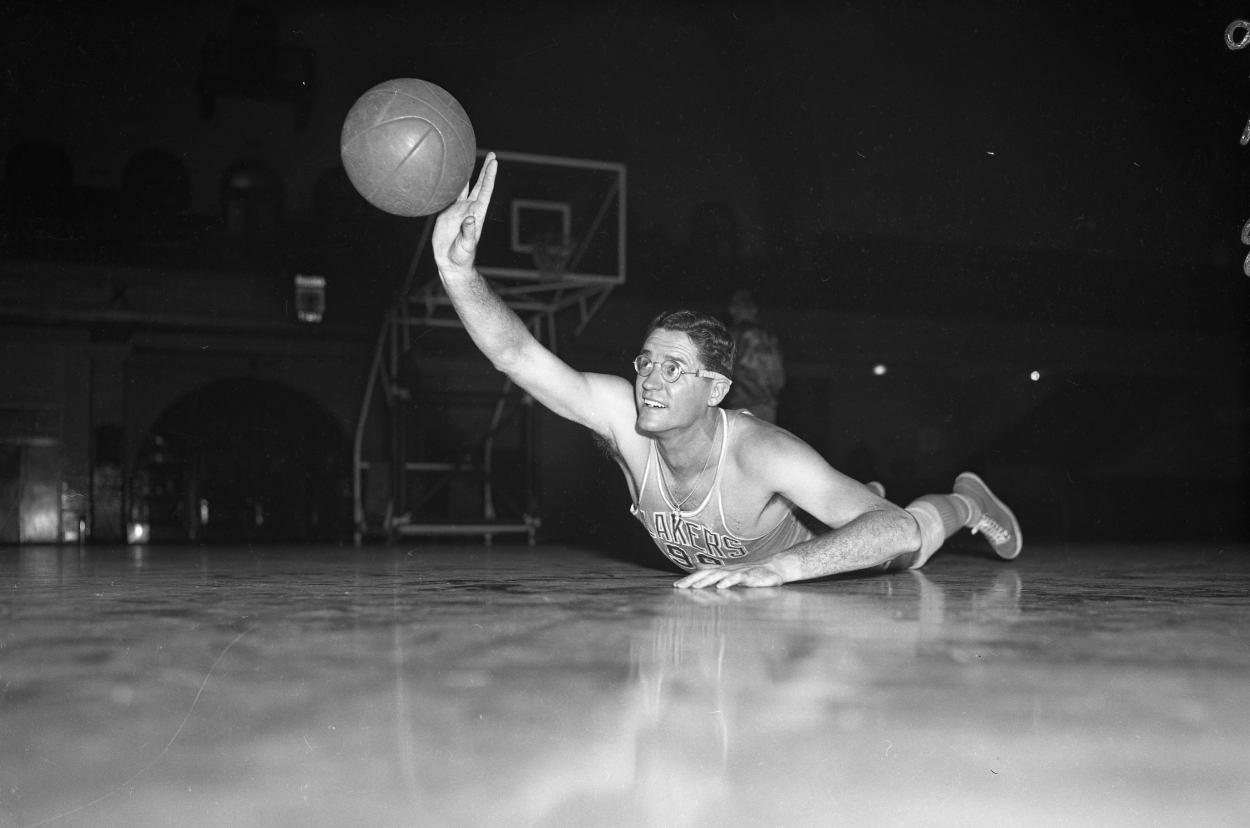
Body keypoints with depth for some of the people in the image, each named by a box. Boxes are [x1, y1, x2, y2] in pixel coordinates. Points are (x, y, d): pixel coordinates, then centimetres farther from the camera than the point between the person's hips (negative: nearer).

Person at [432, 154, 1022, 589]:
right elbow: (518, 353, -47)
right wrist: (458, 269, -63)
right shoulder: (621, 415, -37)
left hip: (804, 555, -4)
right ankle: (859, 505, 67)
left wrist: (777, 568, -66)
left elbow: (901, 532, -53)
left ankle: (965, 499, 51)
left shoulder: (760, 454, -47)